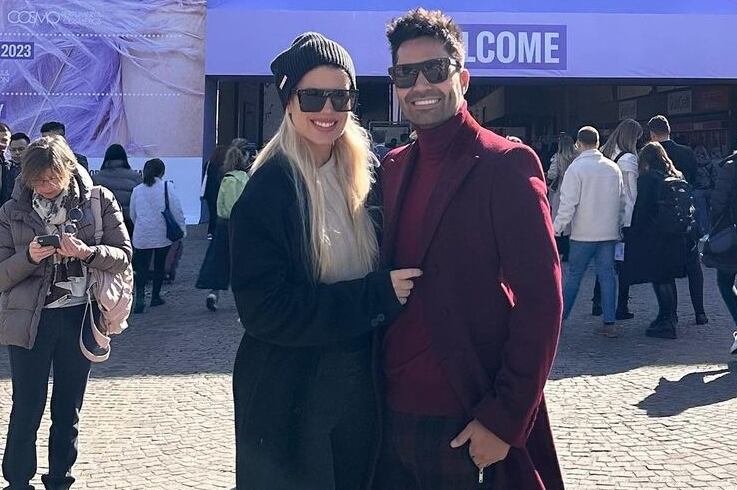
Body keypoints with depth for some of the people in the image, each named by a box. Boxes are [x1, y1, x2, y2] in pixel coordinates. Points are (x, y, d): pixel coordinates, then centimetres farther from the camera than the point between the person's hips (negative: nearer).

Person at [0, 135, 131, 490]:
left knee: (68, 411, 13)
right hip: (30, 319, 0)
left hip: (80, 316, 1)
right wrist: (29, 257, -18)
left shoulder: (99, 201, -2)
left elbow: (123, 255, -2)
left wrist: (88, 252, -21)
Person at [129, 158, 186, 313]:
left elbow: (132, 214, 12)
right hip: (162, 234, -1)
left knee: (142, 267, 2)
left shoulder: (137, 190, 3)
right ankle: (155, 297, 21)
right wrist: (182, 229, 2)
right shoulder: (168, 187, -7)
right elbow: (177, 210, -7)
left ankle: (140, 296, -17)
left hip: (142, 235, 1)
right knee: (159, 265, 13)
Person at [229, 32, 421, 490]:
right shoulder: (268, 189, -14)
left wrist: (391, 292, -6)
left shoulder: (361, 179, 4)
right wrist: (374, 297, -21)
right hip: (289, 397, -6)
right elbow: (264, 307, -20)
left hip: (360, 385, 6)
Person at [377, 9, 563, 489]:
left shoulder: (507, 165, -9)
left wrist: (505, 420, -16)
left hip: (468, 427, -5)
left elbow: (540, 301, -13)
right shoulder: (391, 169, 9)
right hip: (392, 415, 5)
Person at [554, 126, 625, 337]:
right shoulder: (613, 167, 7)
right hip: (609, 232, 4)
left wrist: (557, 228, -7)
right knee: (607, 275, 6)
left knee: (573, 275, 5)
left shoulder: (576, 167, -10)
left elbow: (568, 203, -14)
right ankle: (609, 323, 5)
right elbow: (622, 200, 13)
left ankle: (559, 317, 13)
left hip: (583, 233, -4)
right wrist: (619, 226, 22)